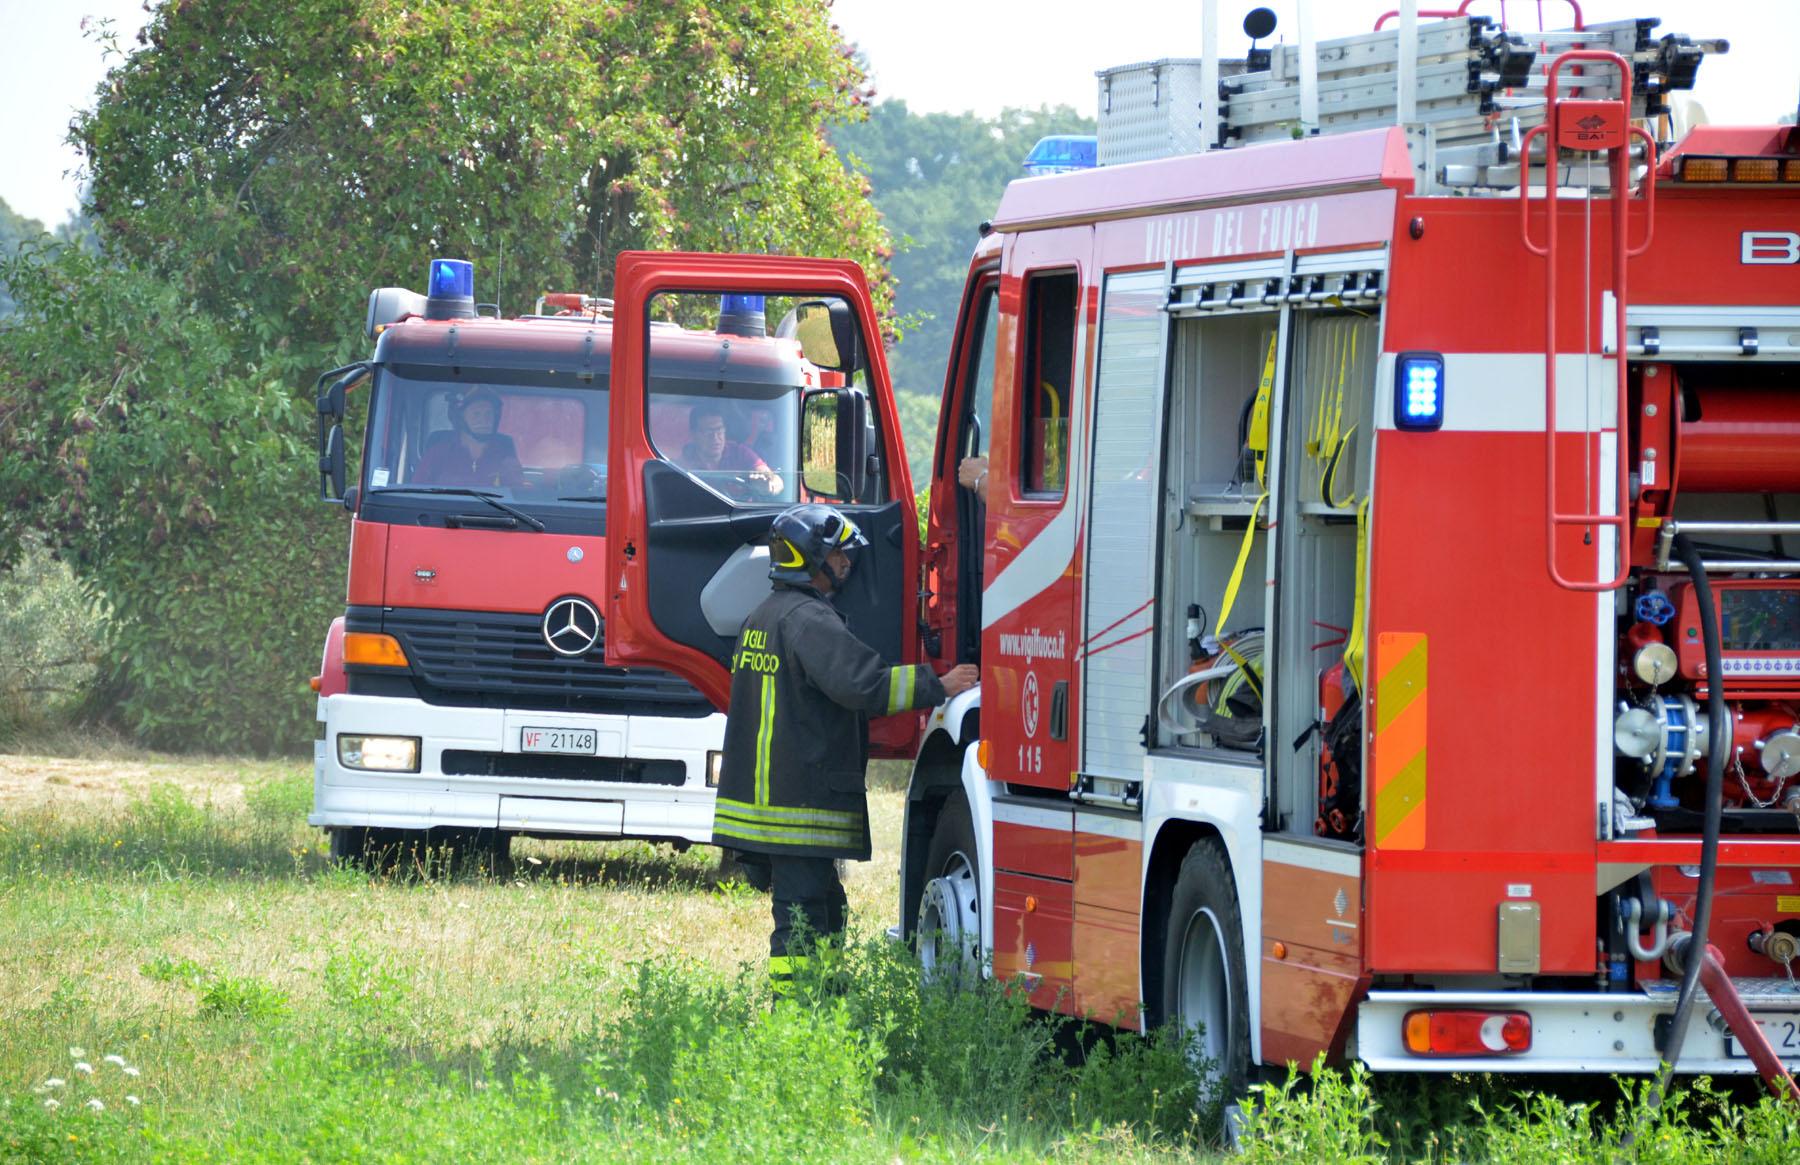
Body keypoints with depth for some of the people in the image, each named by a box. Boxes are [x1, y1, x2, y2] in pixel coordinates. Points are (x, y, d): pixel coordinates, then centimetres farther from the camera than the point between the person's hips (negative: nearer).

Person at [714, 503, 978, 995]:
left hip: (759, 796, 10)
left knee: (824, 910, 16)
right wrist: (937, 686, -19)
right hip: (800, 803, -10)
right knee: (802, 913, -10)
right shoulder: (809, 620, -15)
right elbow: (863, 684, -24)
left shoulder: (763, 618, 19)